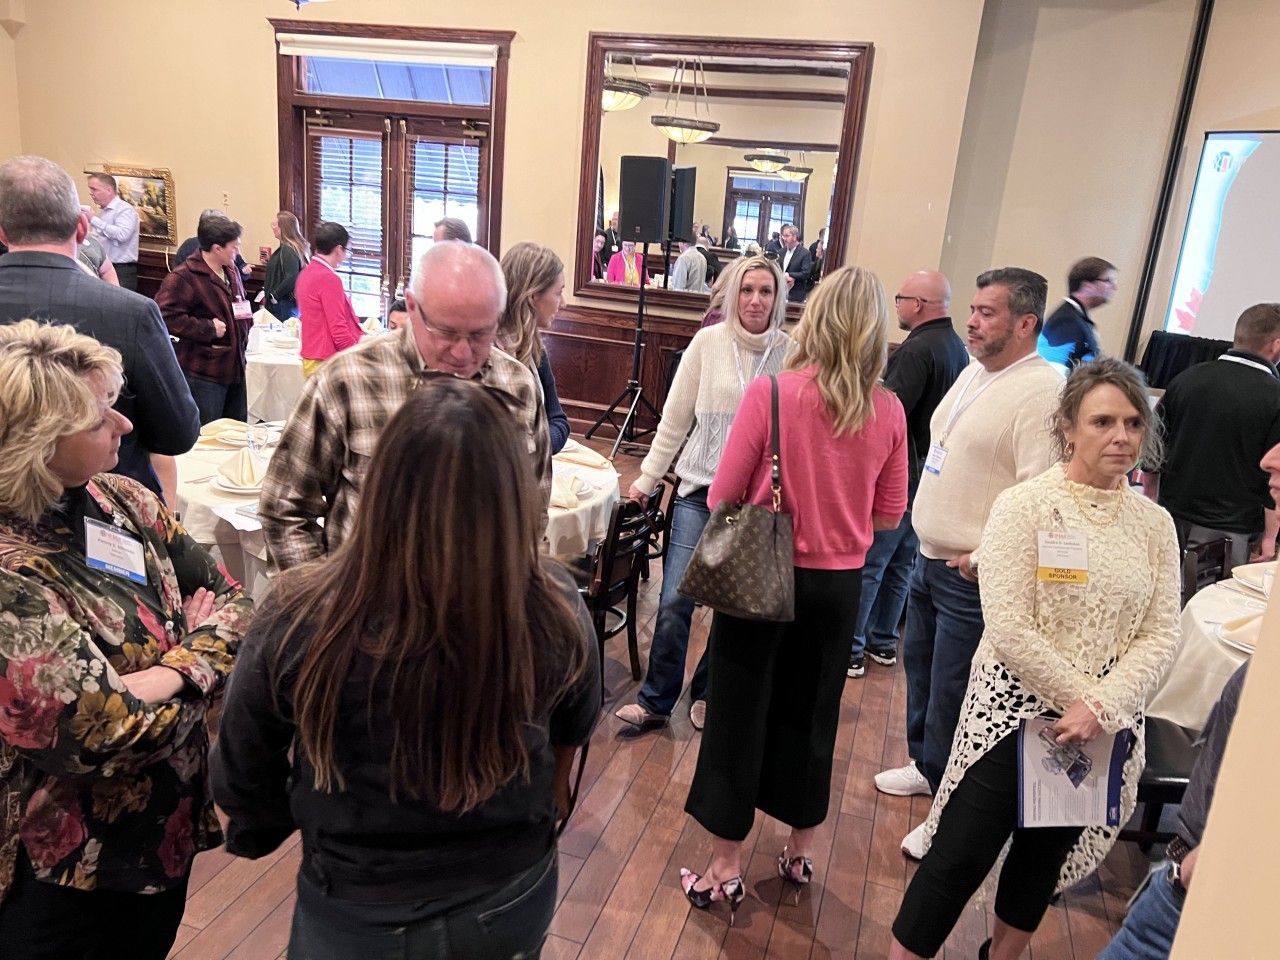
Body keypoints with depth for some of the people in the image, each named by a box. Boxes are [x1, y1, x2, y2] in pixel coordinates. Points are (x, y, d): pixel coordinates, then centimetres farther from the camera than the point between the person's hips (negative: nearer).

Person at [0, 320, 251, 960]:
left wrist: (177, 667, -20)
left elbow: (222, 595, -3)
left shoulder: (113, 498, -5)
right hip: (62, 867, -6)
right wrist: (186, 677, -14)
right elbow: (91, 732, -30)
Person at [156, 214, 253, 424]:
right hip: (203, 374, -8)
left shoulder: (231, 270, 12)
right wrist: (207, 328, -20)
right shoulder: (184, 277, -16)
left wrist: (246, 316, 8)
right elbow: (166, 316, -23)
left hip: (235, 366, 8)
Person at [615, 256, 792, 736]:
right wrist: (647, 478, 5)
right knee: (675, 601, -2)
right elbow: (674, 418, 3)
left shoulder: (790, 354, -5)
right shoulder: (707, 342, -2)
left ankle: (706, 693, 33)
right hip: (700, 489, 0)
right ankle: (655, 701, 16)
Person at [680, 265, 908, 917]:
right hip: (838, 584, 3)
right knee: (812, 715, 20)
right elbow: (889, 515, 3)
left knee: (741, 713, 11)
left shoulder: (770, 393, -16)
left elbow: (722, 497, -10)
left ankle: (726, 866, 24)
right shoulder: (889, 412, -6)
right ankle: (801, 851, 39)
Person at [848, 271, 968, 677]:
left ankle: (850, 649, 6)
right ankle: (882, 641, 28)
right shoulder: (958, 349, 10)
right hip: (931, 475, 9)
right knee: (900, 564, 17)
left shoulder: (917, 349, -20)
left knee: (866, 564, -1)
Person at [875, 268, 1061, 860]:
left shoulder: (1042, 391, -19)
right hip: (930, 556, 9)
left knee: (952, 694, 2)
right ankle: (925, 765, 43)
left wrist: (986, 558, -21)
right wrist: (931, 542, 16)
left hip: (973, 575, -9)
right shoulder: (975, 372, 11)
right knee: (919, 664, 22)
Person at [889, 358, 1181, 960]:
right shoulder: (1024, 506, -12)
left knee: (1046, 855, 20)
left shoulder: (1155, 525, 3)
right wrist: (1078, 699, -14)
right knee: (960, 856, 1)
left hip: (1106, 729, 5)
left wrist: (1104, 709, -14)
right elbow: (1009, 628, -17)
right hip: (1015, 711, -5)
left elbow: (1160, 636, -1)